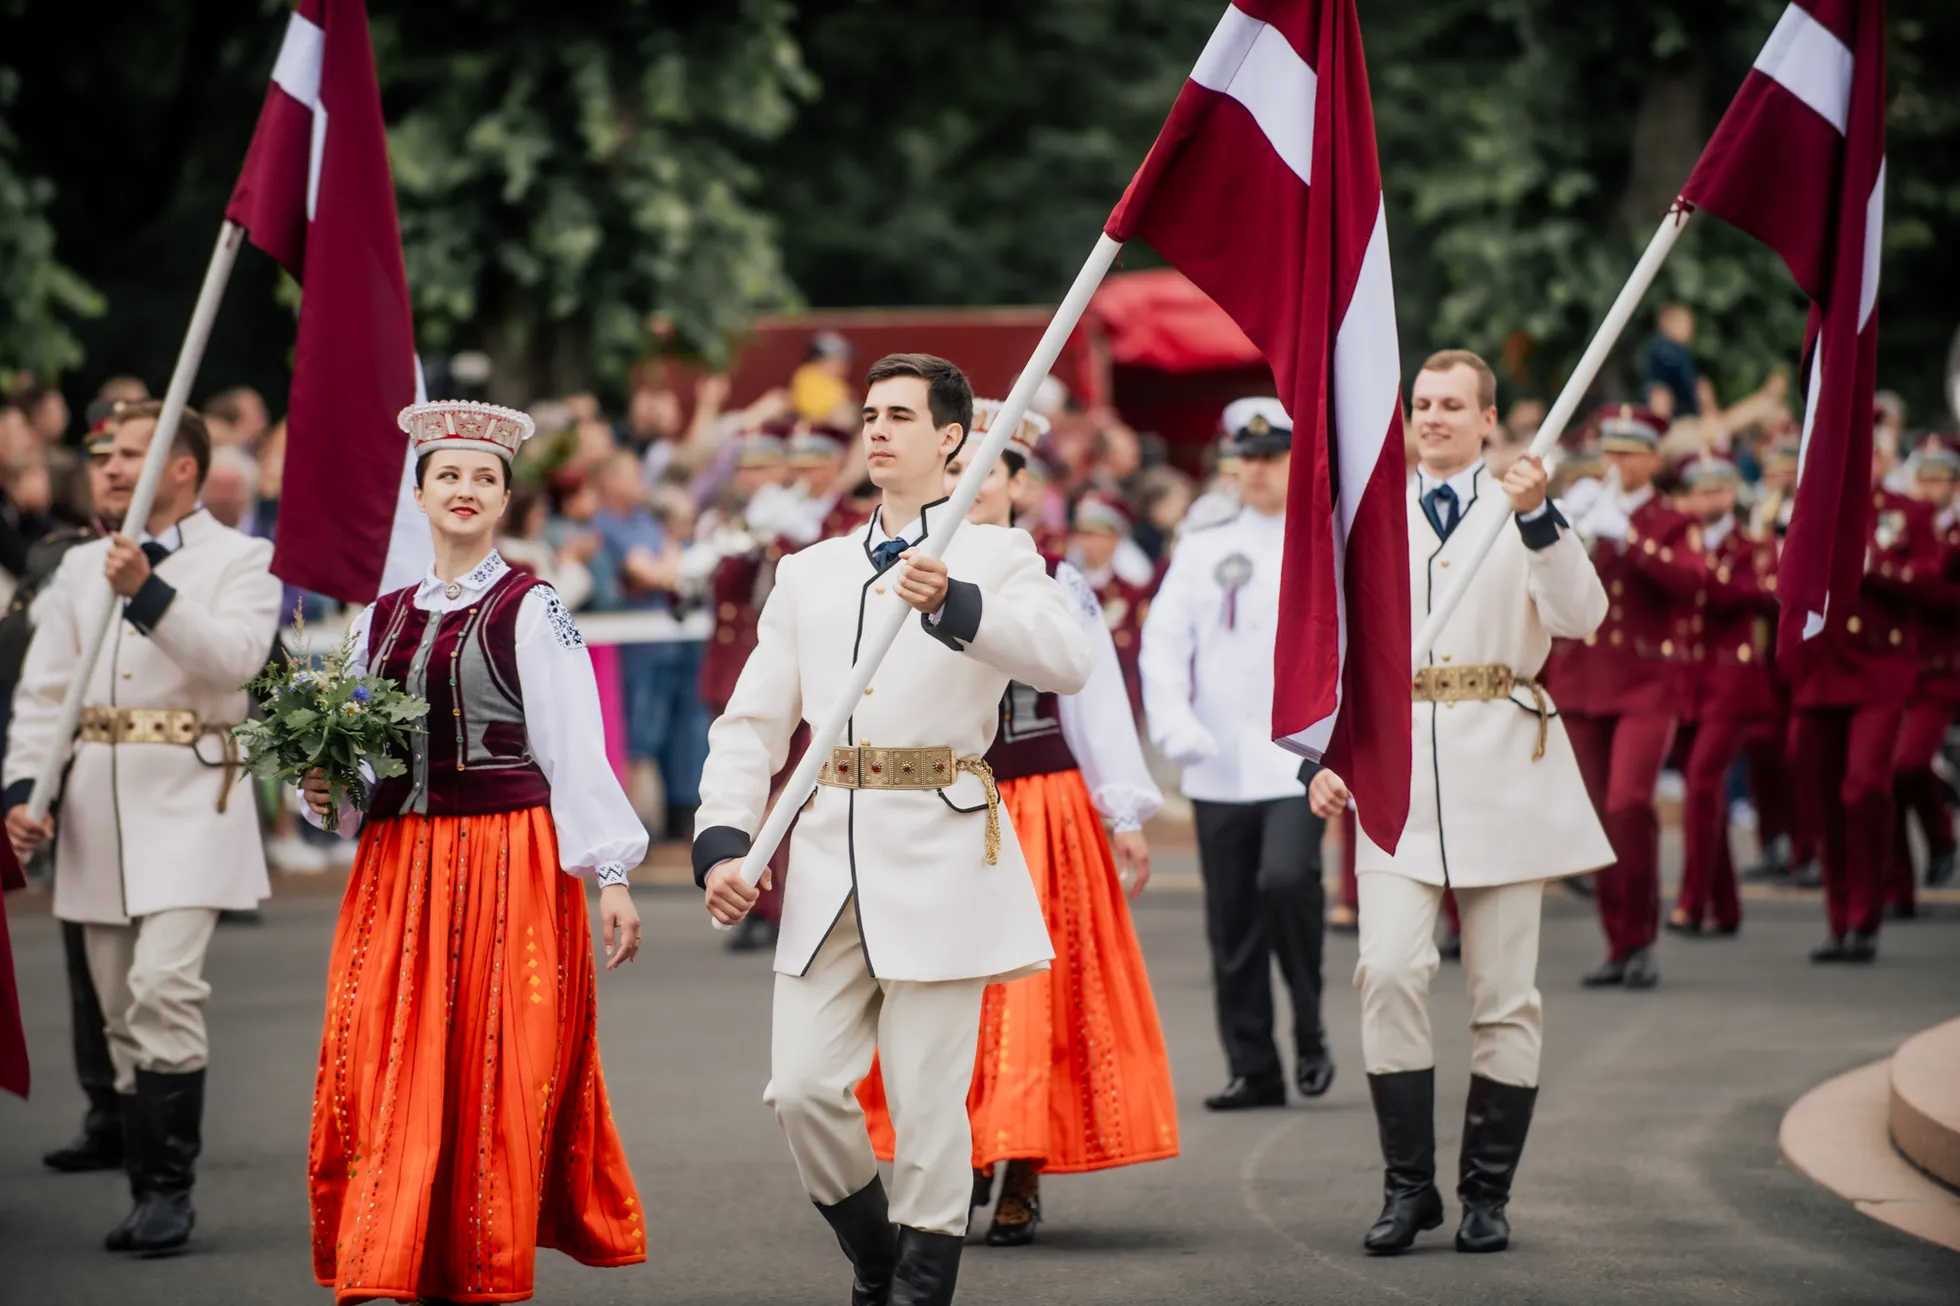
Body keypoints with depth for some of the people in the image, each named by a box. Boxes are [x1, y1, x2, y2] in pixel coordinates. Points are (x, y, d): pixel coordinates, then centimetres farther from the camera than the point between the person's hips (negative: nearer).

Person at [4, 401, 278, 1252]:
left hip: (189, 804, -6)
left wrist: (148, 593, -28)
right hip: (97, 809, 6)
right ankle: (151, 1197, 12)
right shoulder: (81, 567, 16)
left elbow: (233, 656, -17)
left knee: (162, 987, -19)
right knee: (122, 1010, 6)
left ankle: (168, 1190, -14)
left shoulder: (240, 561, 1)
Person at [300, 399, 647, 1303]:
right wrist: (325, 789, 0)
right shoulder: (382, 619, 14)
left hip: (510, 863, -4)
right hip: (398, 867, 5)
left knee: (497, 1071, -3)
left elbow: (575, 752, -6)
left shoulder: (531, 611, -1)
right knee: (385, 1070, -3)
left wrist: (611, 874, -11)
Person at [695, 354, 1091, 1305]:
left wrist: (953, 605, -32)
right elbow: (753, 723, 15)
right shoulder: (810, 574, 17)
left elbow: (1066, 661, -16)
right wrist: (722, 841, -1)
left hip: (938, 856, -4)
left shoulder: (995, 557, 4)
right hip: (831, 859, 4)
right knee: (801, 1089, -1)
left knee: (929, 1098, -4)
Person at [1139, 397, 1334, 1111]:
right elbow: (1163, 642, 5)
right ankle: (1252, 1069, 13)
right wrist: (1173, 723, -10)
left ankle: (1311, 1034, -4)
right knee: (1231, 920, 4)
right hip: (1219, 765, 3)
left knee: (1287, 878, -23)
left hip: (1299, 756, -3)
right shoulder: (1203, 549, 12)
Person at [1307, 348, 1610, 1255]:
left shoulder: (1523, 513, 7)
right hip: (1396, 762, 1)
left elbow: (1580, 617, -9)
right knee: (1389, 971, -15)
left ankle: (1487, 1192, 13)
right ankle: (1408, 1184, -4)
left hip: (1502, 764, -1)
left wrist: (1538, 518, -21)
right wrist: (1319, 758, 4)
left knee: (1505, 991, 2)